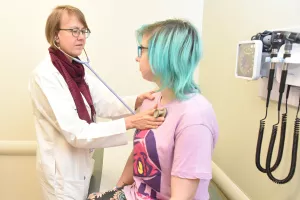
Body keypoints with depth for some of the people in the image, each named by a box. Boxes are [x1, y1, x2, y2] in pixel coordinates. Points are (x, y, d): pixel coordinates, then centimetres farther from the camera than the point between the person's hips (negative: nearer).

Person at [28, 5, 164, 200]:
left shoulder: (78, 70, 2)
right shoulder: (44, 75, -23)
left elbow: (106, 104, -5)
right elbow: (76, 132, -28)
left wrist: (137, 101, -23)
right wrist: (130, 122, -35)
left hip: (82, 162, 7)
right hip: (62, 168, -7)